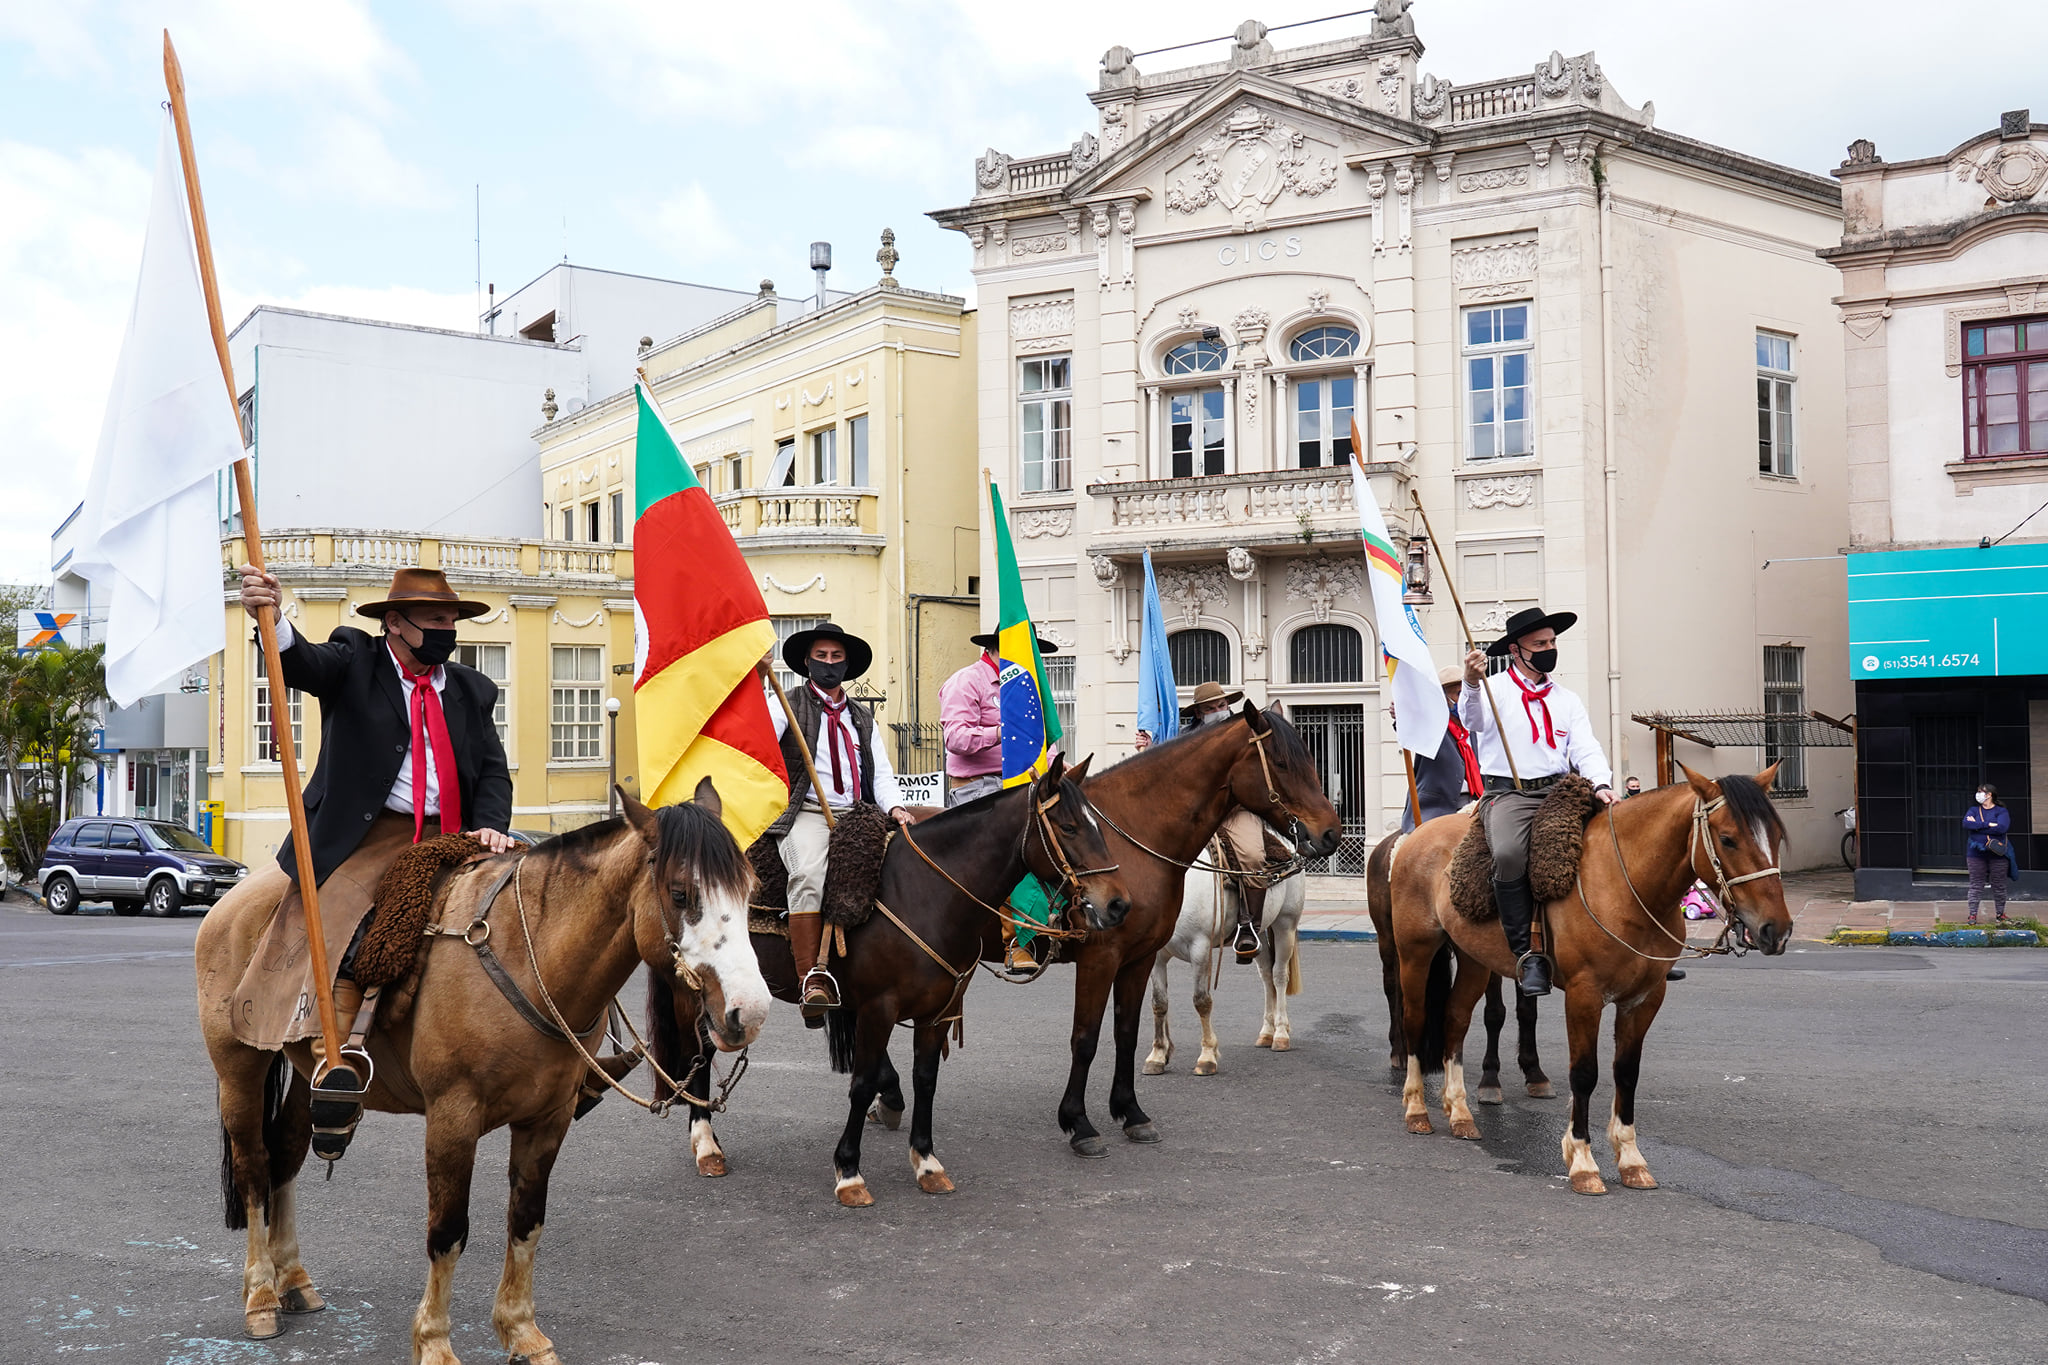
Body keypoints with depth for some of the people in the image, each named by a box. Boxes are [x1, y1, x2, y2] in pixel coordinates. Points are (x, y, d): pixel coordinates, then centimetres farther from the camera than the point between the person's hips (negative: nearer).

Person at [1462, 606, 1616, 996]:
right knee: (1509, 854, -34)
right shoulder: (1494, 689, 8)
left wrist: (1601, 784, -11)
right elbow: (1474, 720, -13)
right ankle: (1526, 953, -26)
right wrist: (1472, 684, -36)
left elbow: (1586, 749, 10)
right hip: (1507, 792, -4)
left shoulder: (1568, 699, 21)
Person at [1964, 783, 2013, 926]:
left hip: (1998, 854, -2)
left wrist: (1978, 825, -12)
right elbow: (1966, 824, -8)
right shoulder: (1973, 810, 10)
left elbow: (2001, 828, -17)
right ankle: (1973, 914, 3)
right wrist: (1988, 825, -15)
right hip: (1976, 854, 2)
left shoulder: (2001, 811, 1)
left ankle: (2001, 913, 18)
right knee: (1975, 885, 0)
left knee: (1999, 886, 6)